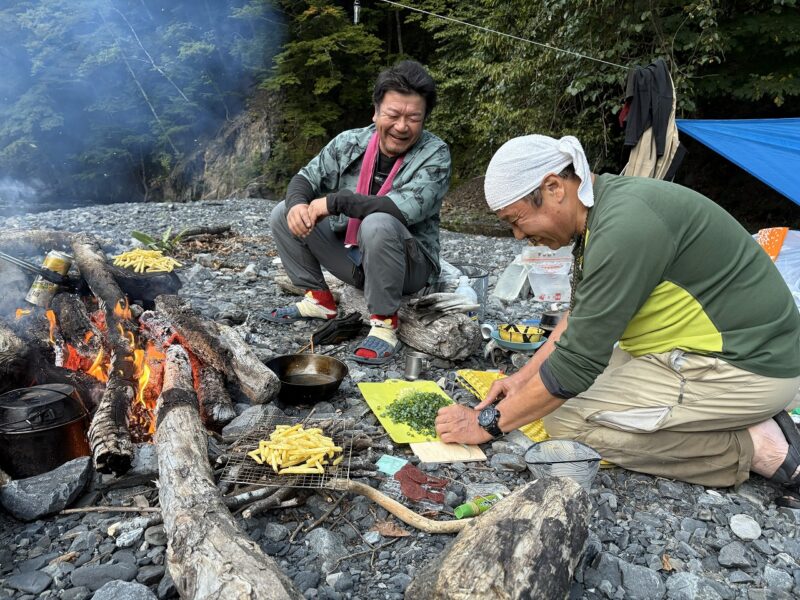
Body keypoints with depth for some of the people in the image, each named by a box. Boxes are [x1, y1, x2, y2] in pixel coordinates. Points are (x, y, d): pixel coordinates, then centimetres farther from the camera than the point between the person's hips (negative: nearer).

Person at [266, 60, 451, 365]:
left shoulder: (435, 155, -15)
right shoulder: (349, 142, -2)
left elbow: (408, 208, -31)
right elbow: (306, 177, 5)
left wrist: (334, 201, -28)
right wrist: (297, 203, -21)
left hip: (411, 265, -5)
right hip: (352, 256, 5)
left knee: (378, 224, -37)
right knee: (282, 215, -2)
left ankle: (385, 322, -19)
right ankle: (318, 298, 8)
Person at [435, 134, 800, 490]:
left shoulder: (625, 226, -27)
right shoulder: (607, 205, 4)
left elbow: (577, 360, -25)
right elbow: (583, 315, 15)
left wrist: (489, 422, -14)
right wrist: (525, 375, 10)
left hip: (745, 368, -10)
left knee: (567, 420, -14)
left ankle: (752, 447, -6)